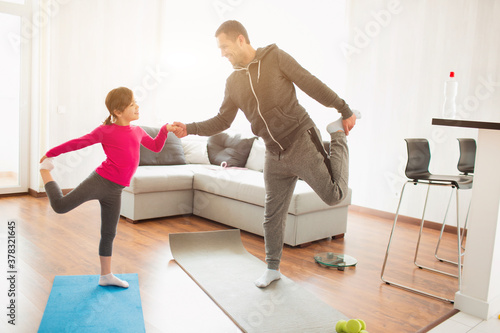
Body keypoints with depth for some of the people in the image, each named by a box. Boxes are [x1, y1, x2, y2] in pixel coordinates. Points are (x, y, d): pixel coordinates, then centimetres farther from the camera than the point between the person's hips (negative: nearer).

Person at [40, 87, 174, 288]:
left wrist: (165, 129, 13)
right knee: (60, 206, -8)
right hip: (100, 180, -5)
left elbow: (155, 147, 25)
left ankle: (106, 275, 26)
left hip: (115, 191, 5)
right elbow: (78, 143, -1)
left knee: (109, 233, 13)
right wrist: (51, 153, 3)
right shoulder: (106, 131, -5)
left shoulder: (137, 131, 12)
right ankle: (45, 170, 19)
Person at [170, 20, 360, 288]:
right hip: (275, 155, 5)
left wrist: (344, 110, -5)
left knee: (333, 195, -7)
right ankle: (273, 268, 29)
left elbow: (311, 85, -6)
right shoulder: (233, 83, 9)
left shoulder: (275, 57, -7)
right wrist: (189, 129, 0)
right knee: (272, 215, 10)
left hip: (301, 142, -5)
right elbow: (222, 121, 11)